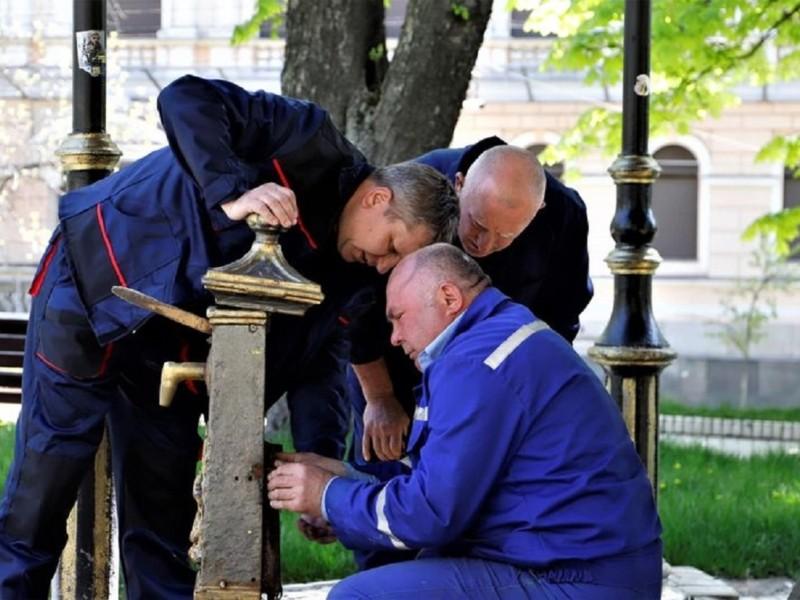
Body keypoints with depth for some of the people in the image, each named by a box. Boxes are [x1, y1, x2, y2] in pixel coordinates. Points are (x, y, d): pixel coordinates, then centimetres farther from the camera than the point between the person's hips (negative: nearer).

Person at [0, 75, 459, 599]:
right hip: (95, 285, -7)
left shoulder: (350, 270, 2)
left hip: (173, 347, 7)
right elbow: (186, 100, -29)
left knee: (165, 517, 7)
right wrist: (232, 195, -39)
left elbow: (320, 355, 1)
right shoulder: (314, 148, -20)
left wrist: (322, 464, -11)